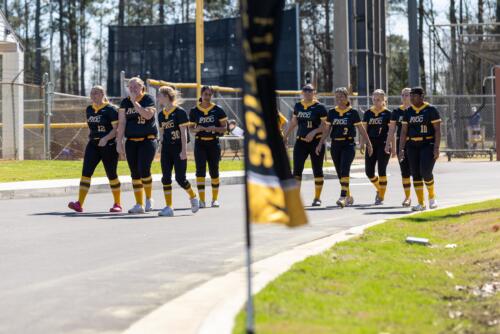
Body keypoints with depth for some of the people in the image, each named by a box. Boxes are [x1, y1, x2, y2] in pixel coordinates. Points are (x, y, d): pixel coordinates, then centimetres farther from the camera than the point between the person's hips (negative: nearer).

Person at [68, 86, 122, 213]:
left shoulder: (110, 109, -8)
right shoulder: (89, 110, 13)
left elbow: (116, 129, -14)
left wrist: (106, 138, -26)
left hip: (108, 145, -6)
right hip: (93, 144, 6)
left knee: (111, 174, 2)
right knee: (86, 172, -8)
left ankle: (117, 204, 17)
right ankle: (79, 204, -15)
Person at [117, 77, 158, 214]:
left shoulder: (148, 99, -2)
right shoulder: (125, 102, 8)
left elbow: (148, 115, -20)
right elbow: (122, 123, 4)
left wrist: (135, 102, -18)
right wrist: (119, 142, -2)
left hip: (148, 140, -4)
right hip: (131, 141, 4)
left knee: (144, 170, -15)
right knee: (135, 173, 3)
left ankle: (149, 198, 7)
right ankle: (139, 205, 8)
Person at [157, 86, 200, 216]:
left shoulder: (180, 112, -9)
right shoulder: (161, 114, 11)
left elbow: (183, 132, -11)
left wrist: (184, 150, -15)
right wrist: (162, 148, 15)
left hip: (178, 148, -6)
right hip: (166, 149, 6)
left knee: (180, 178, -6)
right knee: (166, 177, -1)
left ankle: (193, 197, 20)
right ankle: (168, 207, 2)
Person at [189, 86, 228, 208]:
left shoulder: (217, 110, 1)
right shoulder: (194, 111, 4)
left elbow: (224, 128, 2)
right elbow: (191, 128, 11)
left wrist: (215, 129, -17)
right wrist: (196, 129, -11)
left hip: (213, 143, 0)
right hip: (200, 143, 0)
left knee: (214, 171, 5)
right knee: (200, 170, -9)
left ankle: (215, 199, 18)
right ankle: (201, 200, -7)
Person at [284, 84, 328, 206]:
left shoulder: (319, 107, -6)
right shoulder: (298, 106, 10)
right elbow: (293, 122, 21)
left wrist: (313, 132, -23)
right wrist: (285, 136, 20)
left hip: (316, 141, -4)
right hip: (301, 141, 4)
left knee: (317, 170, 3)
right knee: (297, 169, -4)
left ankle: (317, 198, 13)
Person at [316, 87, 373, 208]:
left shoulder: (353, 112, -2)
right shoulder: (332, 112, 8)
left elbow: (361, 129, 2)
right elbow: (327, 130, 12)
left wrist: (369, 144, 3)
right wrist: (320, 144, 6)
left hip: (348, 145, -4)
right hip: (335, 145, 5)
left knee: (344, 170, -18)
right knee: (339, 172, 9)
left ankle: (343, 197, -24)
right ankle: (348, 196, 25)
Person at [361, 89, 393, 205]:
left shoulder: (387, 113, -1)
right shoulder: (368, 113, 9)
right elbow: (364, 129, 11)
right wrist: (362, 143, 0)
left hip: (383, 144, -4)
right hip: (371, 144, 4)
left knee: (381, 170, -6)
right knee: (369, 171, 1)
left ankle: (381, 197, 4)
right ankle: (379, 188, 28)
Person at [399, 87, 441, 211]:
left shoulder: (431, 110, -4)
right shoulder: (408, 112, 10)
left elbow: (437, 130, -7)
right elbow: (404, 131, 11)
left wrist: (436, 148, -14)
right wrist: (401, 148, 3)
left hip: (428, 145, -5)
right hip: (412, 146, 5)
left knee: (425, 172, -16)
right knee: (416, 174, 2)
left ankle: (432, 196, 9)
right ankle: (421, 203, 9)